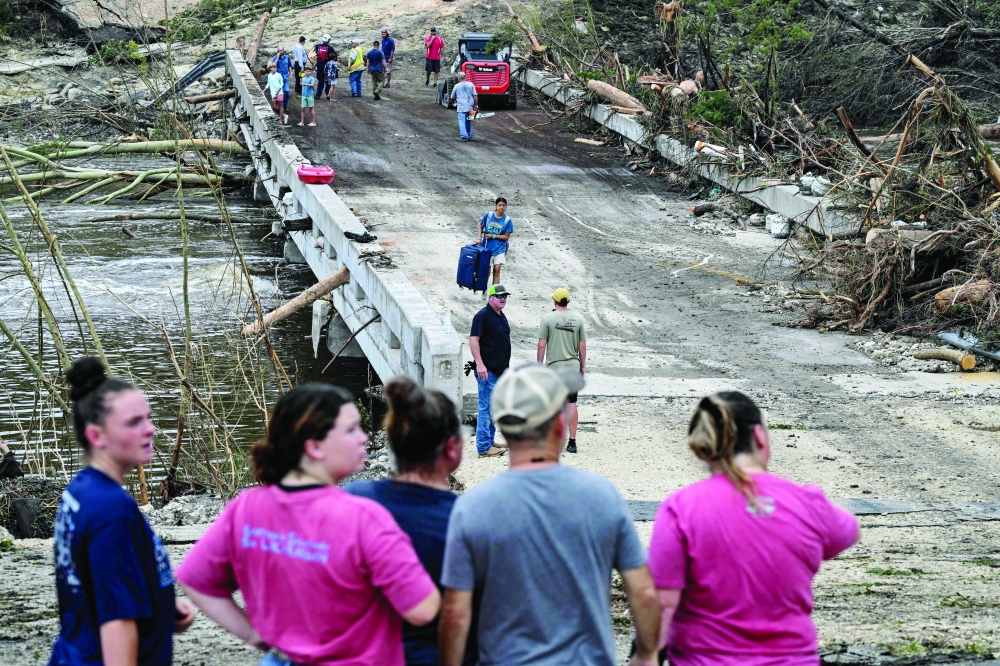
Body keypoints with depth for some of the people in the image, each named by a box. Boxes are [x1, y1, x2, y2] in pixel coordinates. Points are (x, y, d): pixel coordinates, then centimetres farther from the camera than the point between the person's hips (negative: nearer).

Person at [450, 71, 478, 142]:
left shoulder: (457, 86, 0)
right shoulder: (471, 85, 4)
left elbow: (452, 97, 12)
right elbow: (475, 96, 0)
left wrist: (456, 101, 33)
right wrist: (476, 105, 6)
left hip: (461, 107, -3)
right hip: (470, 106, 4)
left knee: (462, 121, -7)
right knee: (468, 122, 17)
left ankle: (464, 136, -22)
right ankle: (469, 136, 21)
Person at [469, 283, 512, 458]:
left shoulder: (502, 317, 16)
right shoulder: (483, 316, -13)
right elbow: (473, 340, -19)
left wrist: (506, 366, 24)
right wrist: (479, 364, -26)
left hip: (500, 370, 10)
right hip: (488, 371, -10)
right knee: (486, 407, -7)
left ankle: (490, 441, 25)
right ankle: (484, 447, -6)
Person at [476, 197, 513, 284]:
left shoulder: (507, 220, -8)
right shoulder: (488, 215, -5)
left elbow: (506, 236, -7)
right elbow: (481, 227, 8)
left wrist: (493, 236, -15)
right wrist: (479, 238, -7)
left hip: (499, 248, -1)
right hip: (487, 247, 1)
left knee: (497, 270, -8)